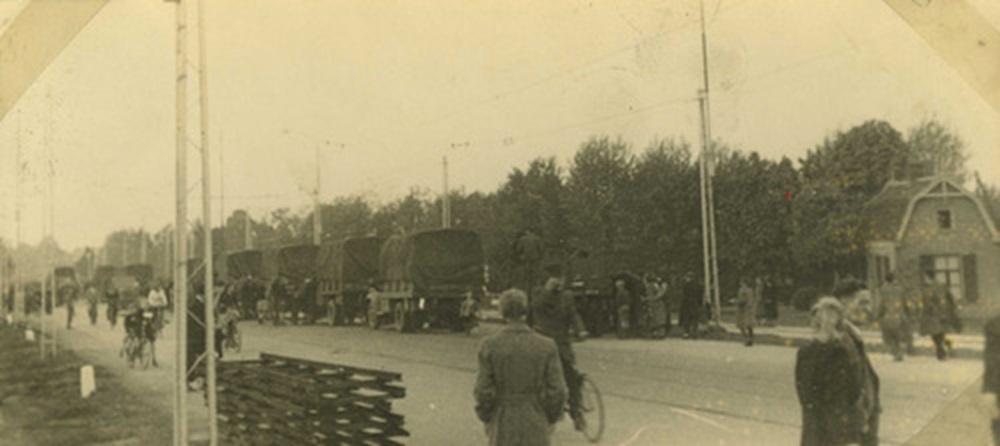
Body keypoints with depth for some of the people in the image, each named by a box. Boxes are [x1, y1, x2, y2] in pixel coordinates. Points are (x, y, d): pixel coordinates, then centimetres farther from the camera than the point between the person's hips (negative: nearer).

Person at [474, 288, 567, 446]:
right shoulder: (546, 346, -6)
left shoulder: (490, 346, -8)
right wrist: (549, 420, 11)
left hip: (503, 431, 0)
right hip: (536, 431, 0)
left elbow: (483, 392, -7)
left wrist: (486, 420, 9)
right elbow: (557, 392, -5)